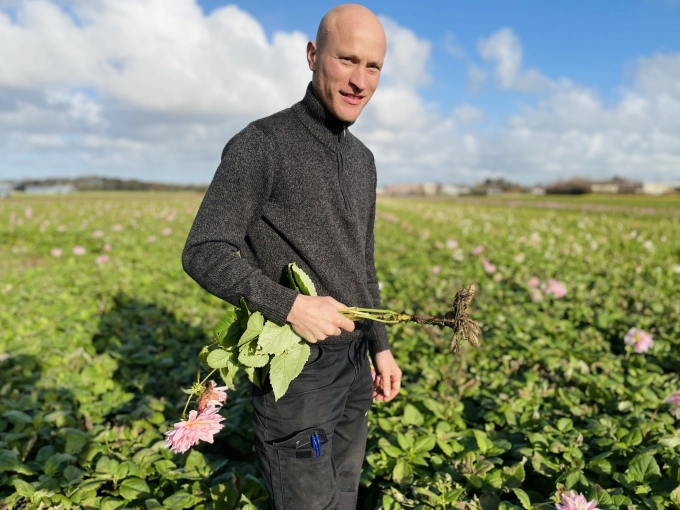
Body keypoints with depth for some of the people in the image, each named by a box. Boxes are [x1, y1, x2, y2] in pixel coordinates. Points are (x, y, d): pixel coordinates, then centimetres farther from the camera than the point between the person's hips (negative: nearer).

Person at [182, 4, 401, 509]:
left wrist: (380, 346, 15)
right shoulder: (261, 145, -13)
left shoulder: (362, 158, 10)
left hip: (354, 363, 7)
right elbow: (204, 253, -14)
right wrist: (291, 305, -24)